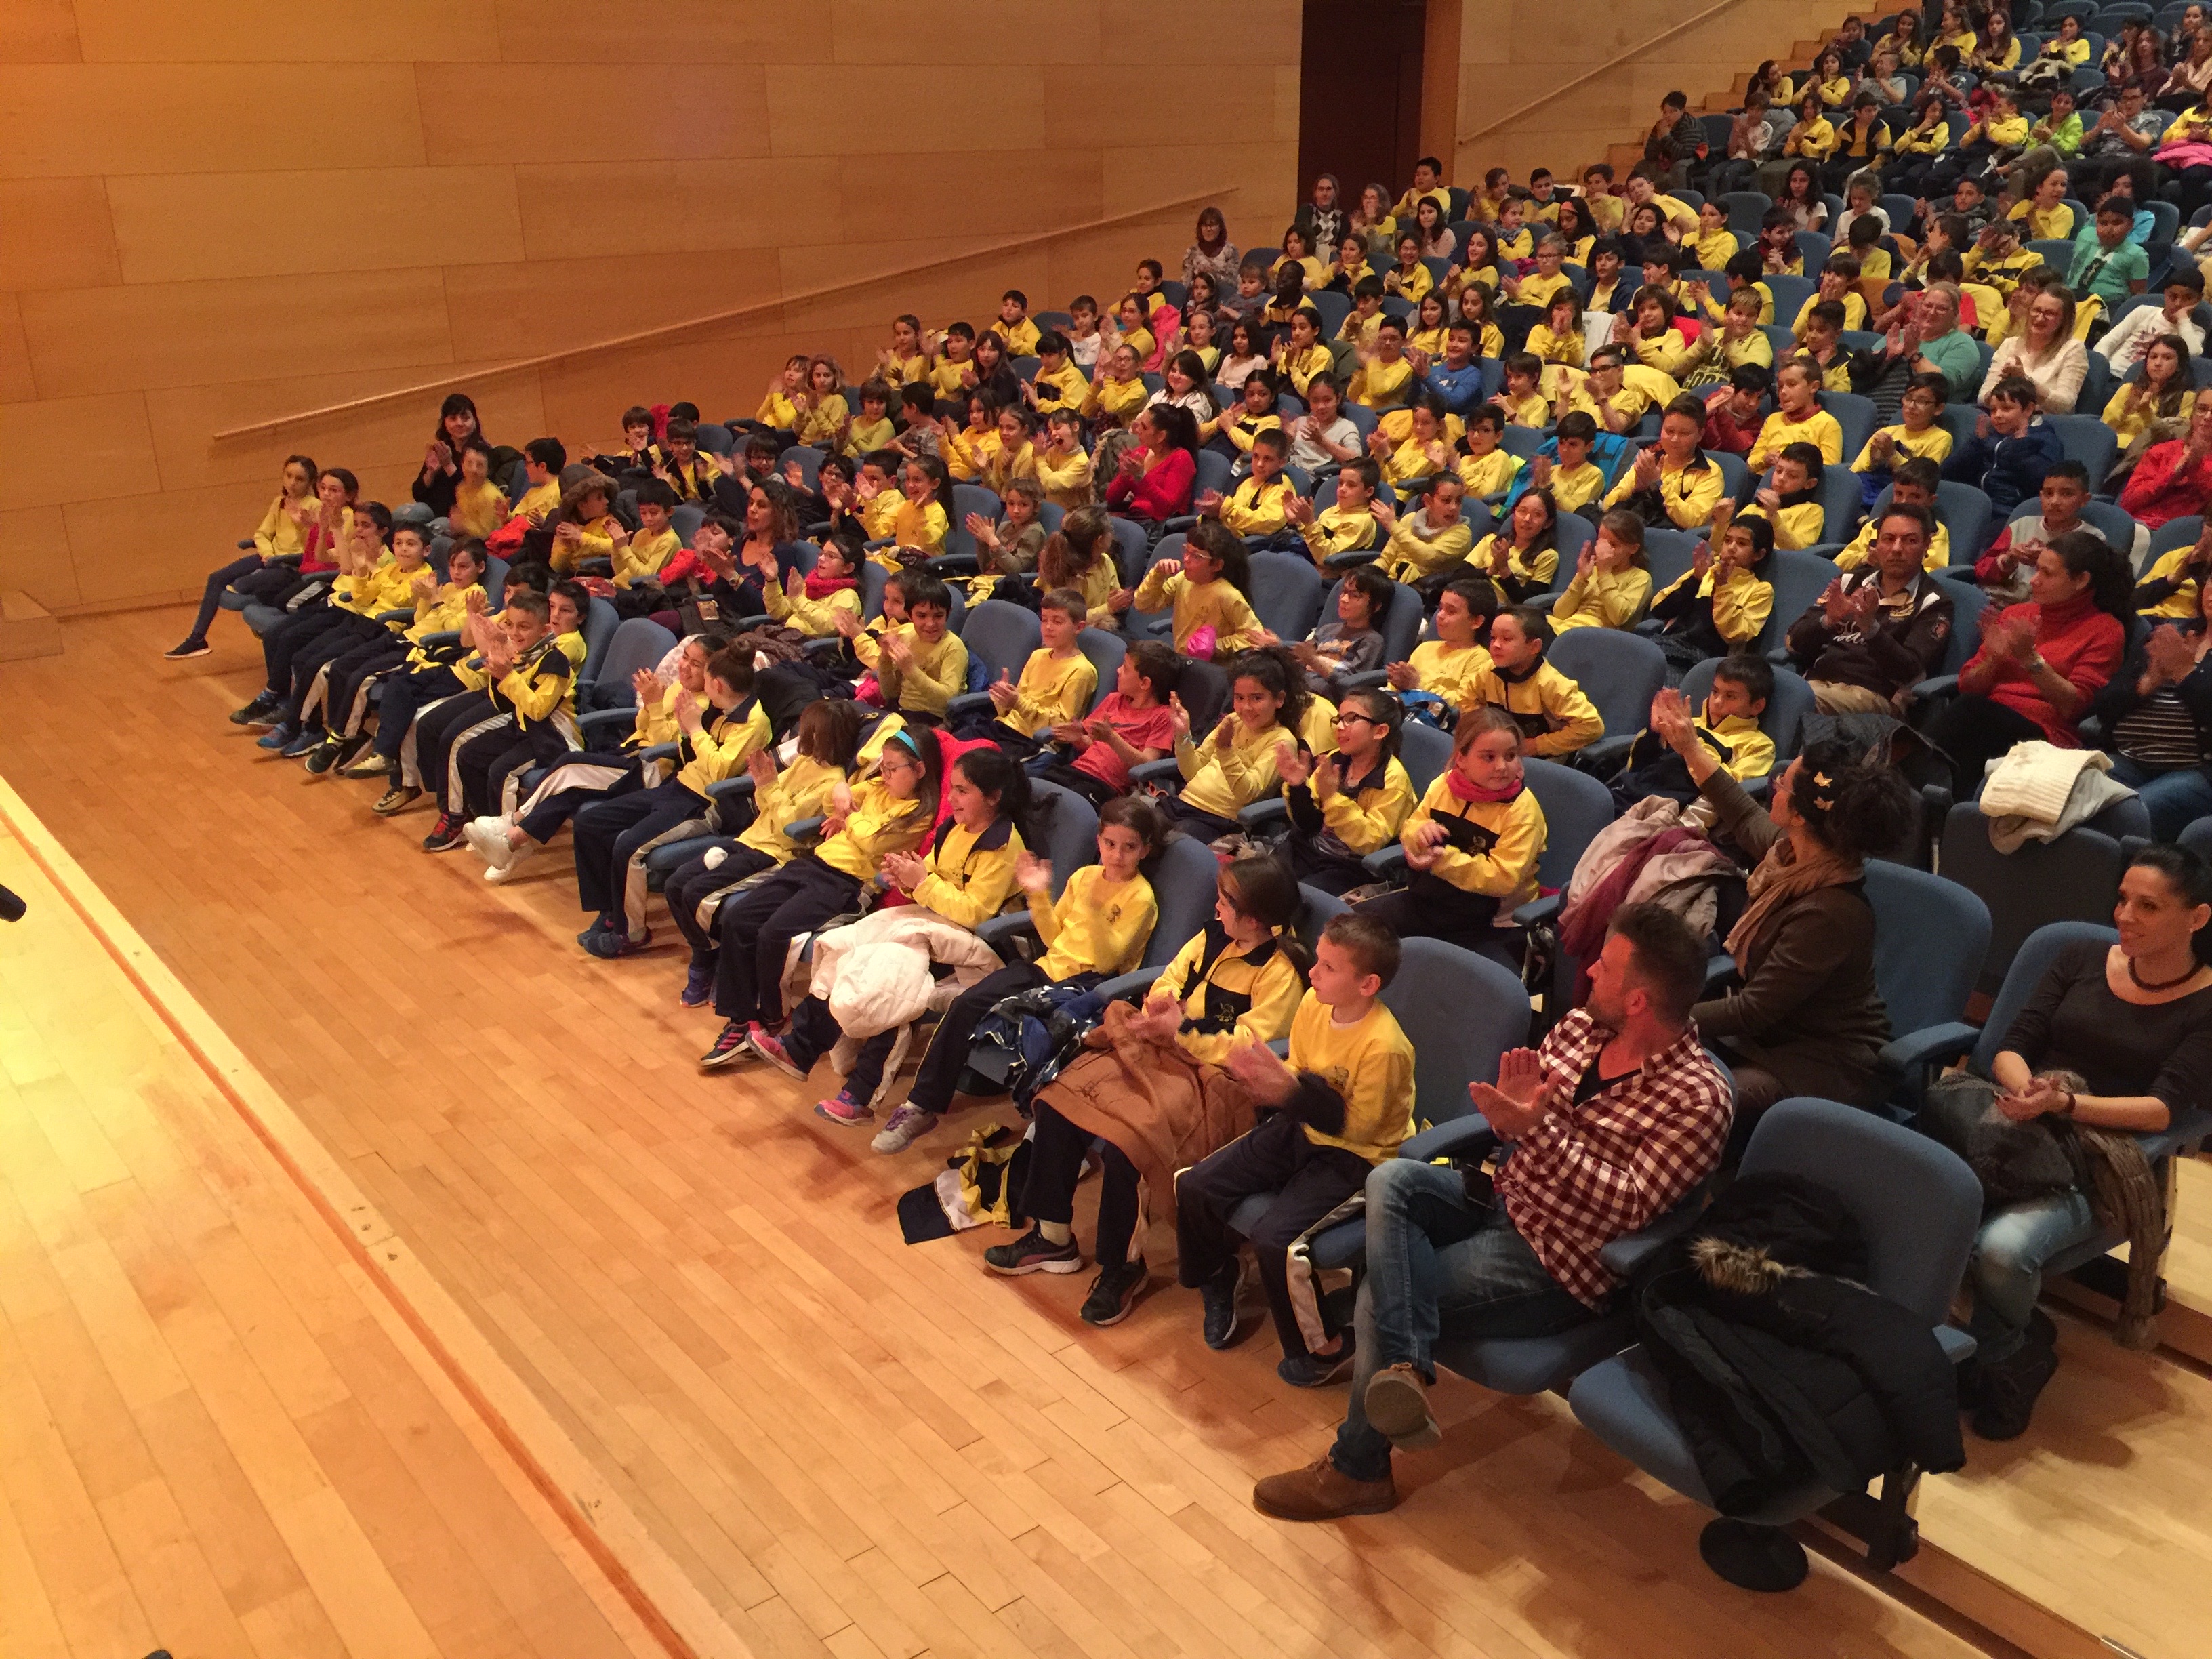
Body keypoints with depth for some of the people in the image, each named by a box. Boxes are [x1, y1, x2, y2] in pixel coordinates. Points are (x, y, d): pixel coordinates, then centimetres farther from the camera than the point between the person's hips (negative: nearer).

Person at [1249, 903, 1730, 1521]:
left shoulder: (1697, 1099, -18)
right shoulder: (1580, 1025, 3)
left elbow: (1632, 1208, -24)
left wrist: (1536, 1129, -32)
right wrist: (1511, 1108, -14)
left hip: (1561, 1264, -7)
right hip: (1504, 1198, 7)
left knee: (1381, 1295, -15)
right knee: (1391, 1179, -20)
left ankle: (1358, 1472, 5)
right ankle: (1404, 1369, -32)